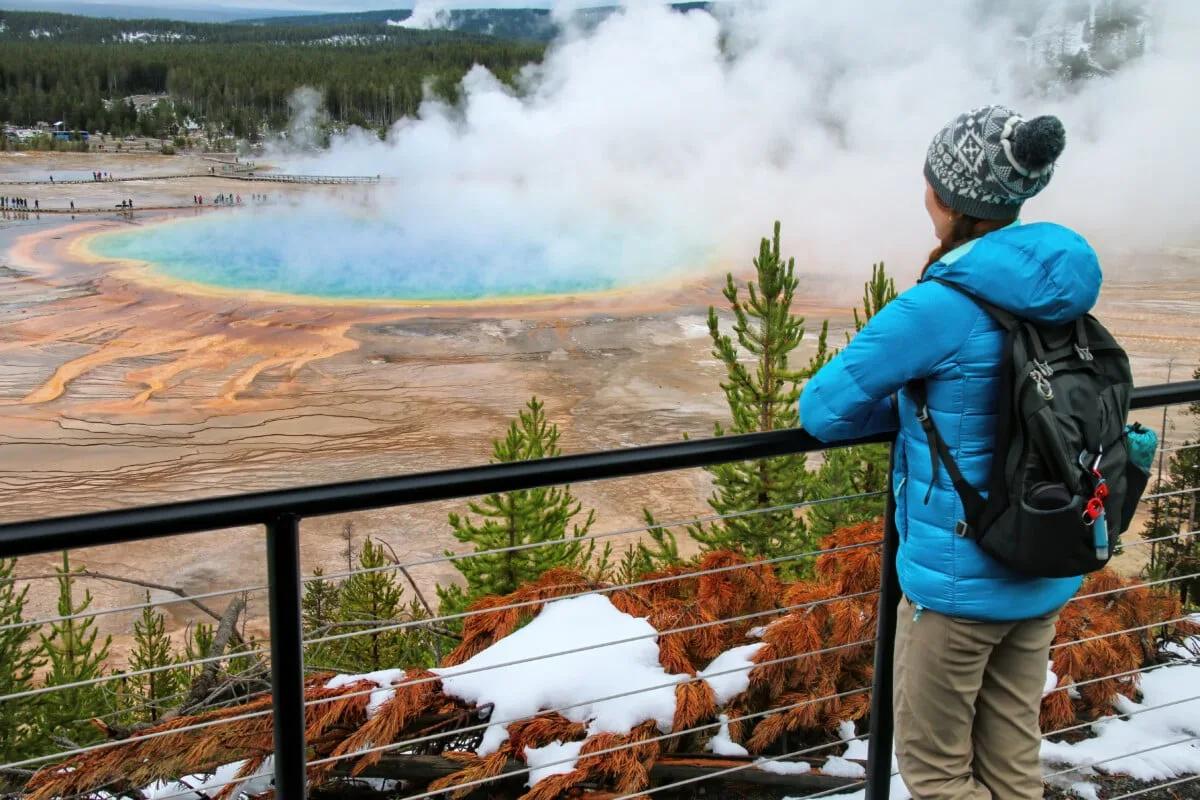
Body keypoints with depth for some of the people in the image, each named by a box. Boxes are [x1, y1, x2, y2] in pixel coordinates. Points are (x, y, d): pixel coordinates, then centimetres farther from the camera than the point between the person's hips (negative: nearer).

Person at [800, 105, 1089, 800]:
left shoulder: (941, 307, -21)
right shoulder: (1061, 293, 0)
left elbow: (823, 409, -15)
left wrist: (903, 404, 3)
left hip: (958, 579, -7)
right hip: (1046, 576, 7)